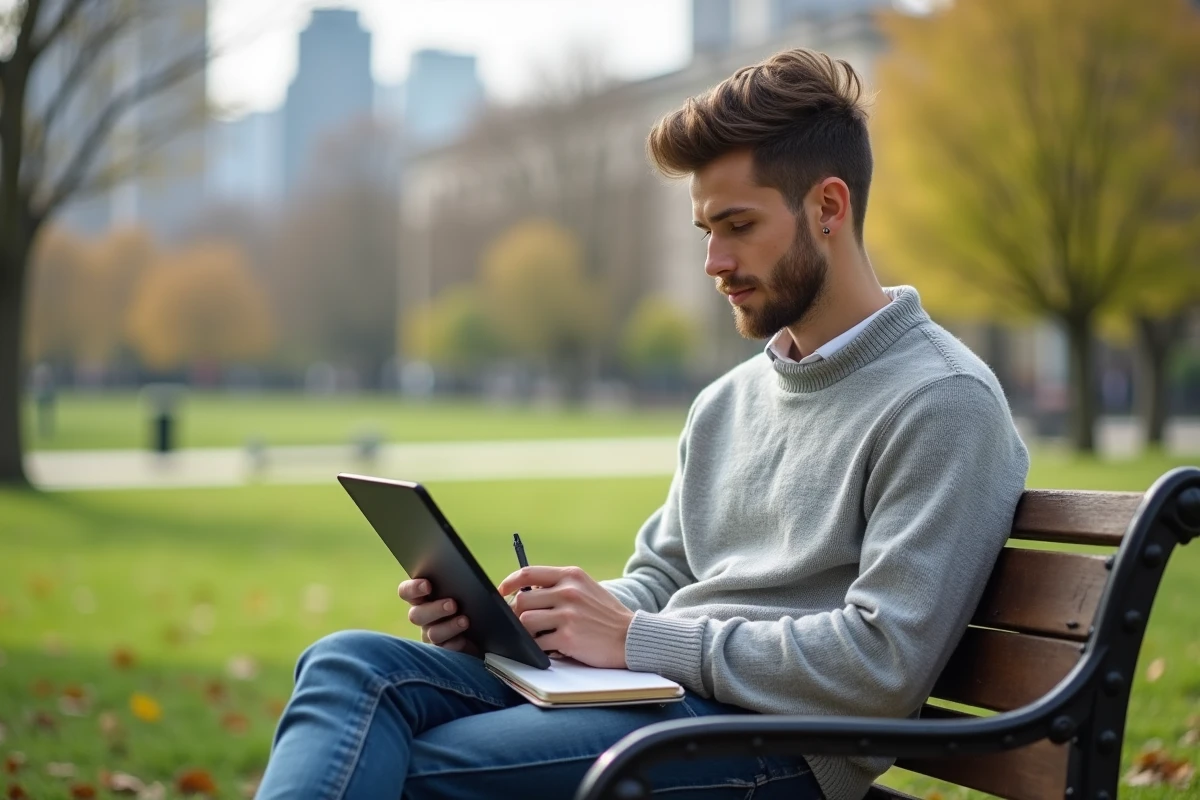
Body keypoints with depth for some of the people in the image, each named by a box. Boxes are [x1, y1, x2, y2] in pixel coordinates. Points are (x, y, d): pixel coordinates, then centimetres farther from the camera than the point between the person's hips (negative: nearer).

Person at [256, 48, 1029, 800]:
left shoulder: (943, 401, -7)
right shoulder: (727, 402, 21)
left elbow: (885, 665, -16)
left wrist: (637, 640, -13)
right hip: (654, 689, 8)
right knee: (352, 662, -16)